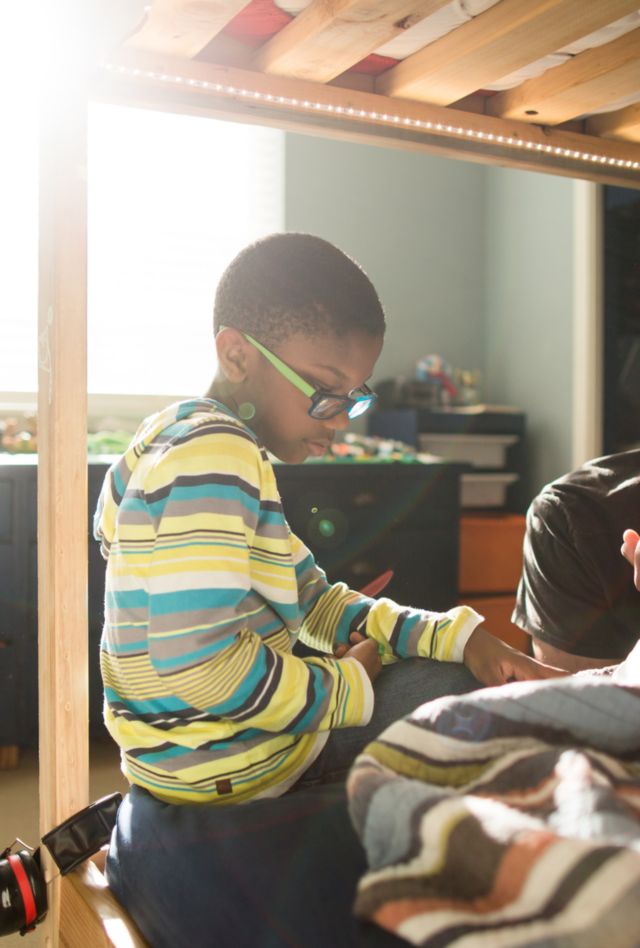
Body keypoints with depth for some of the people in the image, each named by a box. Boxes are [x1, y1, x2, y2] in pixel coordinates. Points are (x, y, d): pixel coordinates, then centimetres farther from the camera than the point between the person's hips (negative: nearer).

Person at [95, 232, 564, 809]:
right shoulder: (213, 459, -24)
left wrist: (462, 637, 0)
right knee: (455, 687, -2)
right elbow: (200, 665, -32)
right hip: (224, 764, -10)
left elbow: (311, 600, 9)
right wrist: (346, 688, -15)